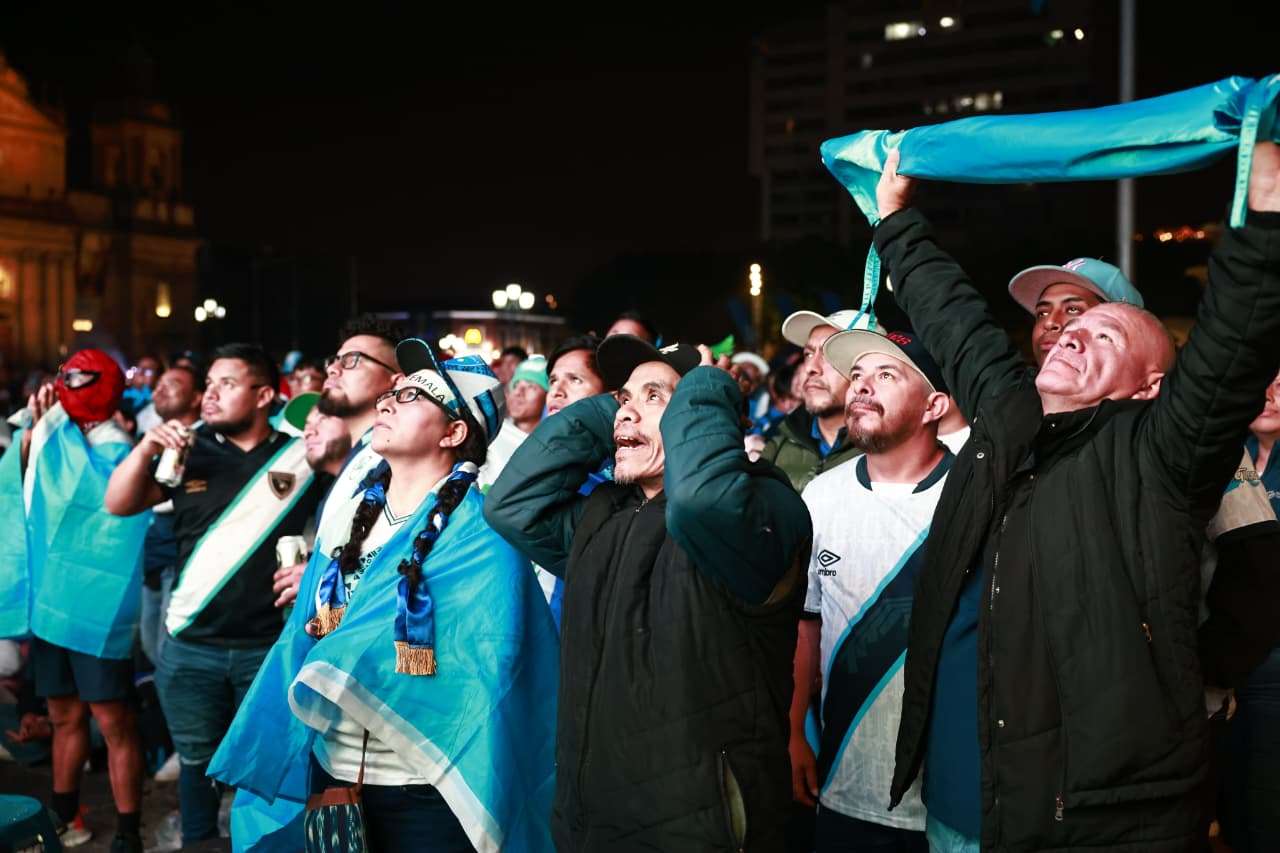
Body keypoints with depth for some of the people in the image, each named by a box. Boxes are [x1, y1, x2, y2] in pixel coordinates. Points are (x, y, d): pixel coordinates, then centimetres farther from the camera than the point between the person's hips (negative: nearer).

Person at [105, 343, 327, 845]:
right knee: (198, 762, 16)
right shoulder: (190, 452, 6)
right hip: (190, 647, 2)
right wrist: (146, 449, -13)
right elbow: (119, 504, 3)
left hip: (272, 646, -2)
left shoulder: (303, 455, -2)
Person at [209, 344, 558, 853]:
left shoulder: (479, 532, -13)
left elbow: (484, 675, -16)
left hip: (424, 792, -6)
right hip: (331, 775, 6)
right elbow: (305, 638, 12)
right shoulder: (354, 514, 7)